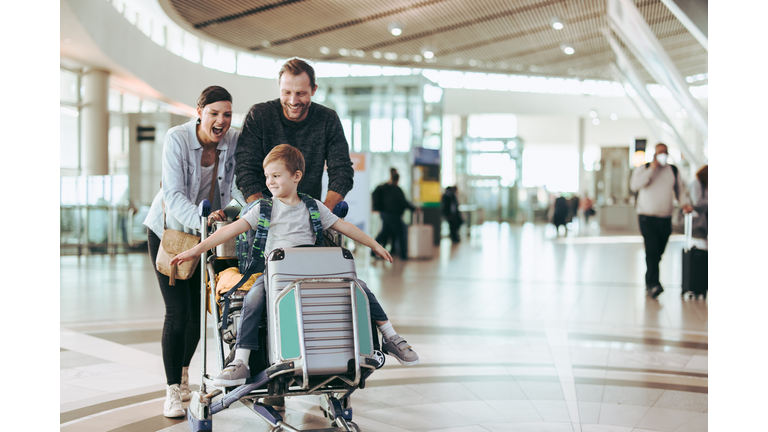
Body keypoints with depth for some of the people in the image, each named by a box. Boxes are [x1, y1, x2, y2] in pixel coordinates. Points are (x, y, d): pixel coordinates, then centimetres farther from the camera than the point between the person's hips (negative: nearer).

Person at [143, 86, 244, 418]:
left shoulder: (234, 141, -14)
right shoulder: (177, 139, -23)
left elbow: (240, 184, -17)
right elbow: (174, 195, -31)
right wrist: (201, 219, -48)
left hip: (206, 233, 4)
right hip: (168, 230, -3)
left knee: (199, 310, 8)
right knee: (177, 311, -10)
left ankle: (183, 372, 35)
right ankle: (173, 390, 1)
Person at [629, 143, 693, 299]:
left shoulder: (673, 170, 12)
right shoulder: (643, 169, 2)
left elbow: (680, 189, 17)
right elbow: (634, 185, -14)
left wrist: (685, 203, -4)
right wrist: (651, 169, -16)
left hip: (666, 218, 4)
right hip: (647, 217, -4)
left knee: (658, 252, 7)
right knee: (652, 250, -16)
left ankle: (649, 282, 19)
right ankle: (653, 284, -20)